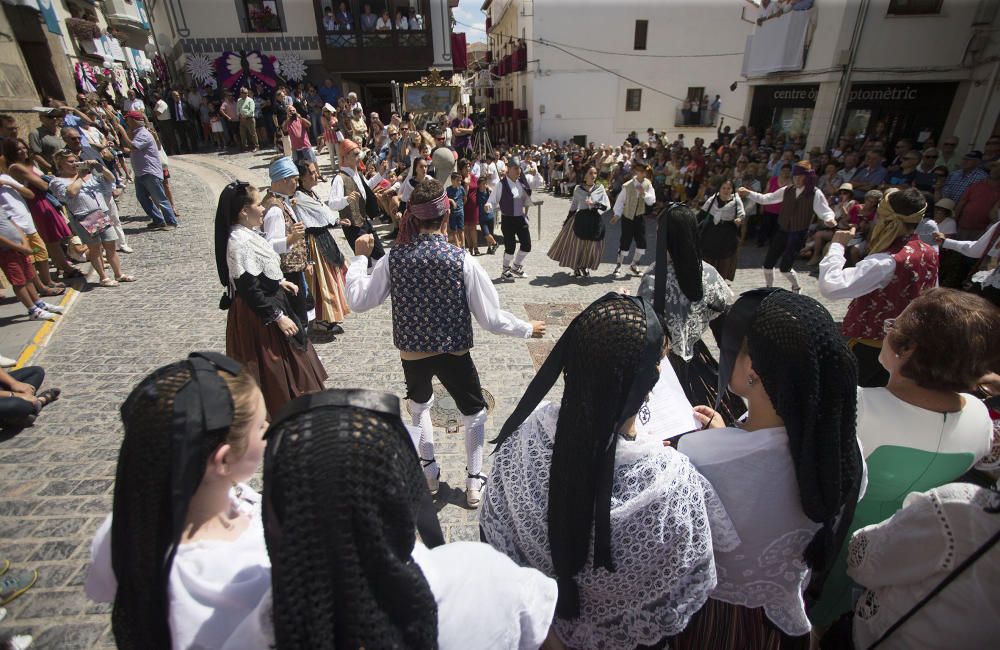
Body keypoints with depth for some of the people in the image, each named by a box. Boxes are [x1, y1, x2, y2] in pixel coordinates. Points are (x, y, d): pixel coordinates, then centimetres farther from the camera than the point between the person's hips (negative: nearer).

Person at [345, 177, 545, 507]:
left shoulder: (394, 257, -12)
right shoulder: (462, 260, -19)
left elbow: (357, 300, -2)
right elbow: (490, 318, -15)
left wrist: (359, 257, 11)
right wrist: (527, 329, 2)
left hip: (412, 352, 3)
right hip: (453, 353, -2)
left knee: (419, 406, 32)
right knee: (475, 413, 23)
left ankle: (428, 473, 41)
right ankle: (474, 482, 30)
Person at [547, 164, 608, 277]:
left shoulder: (600, 188, 1)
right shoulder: (578, 189, 1)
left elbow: (606, 205, -4)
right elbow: (573, 206, 9)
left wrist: (594, 203, -19)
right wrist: (567, 220, 10)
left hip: (594, 220, 1)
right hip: (580, 219, -1)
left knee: (591, 246, 8)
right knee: (576, 244, 4)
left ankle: (585, 267, 30)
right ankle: (576, 269, 23)